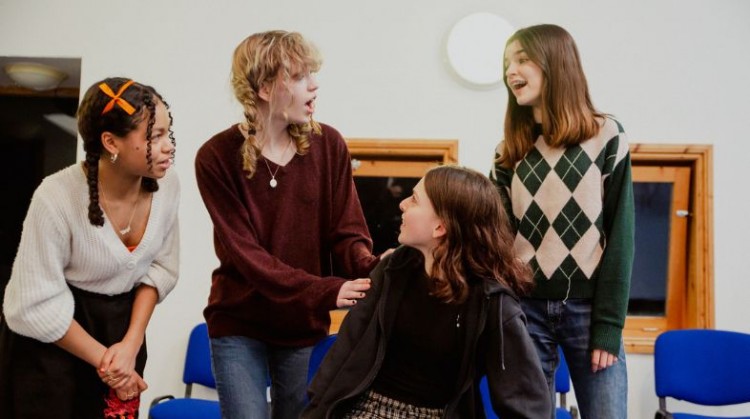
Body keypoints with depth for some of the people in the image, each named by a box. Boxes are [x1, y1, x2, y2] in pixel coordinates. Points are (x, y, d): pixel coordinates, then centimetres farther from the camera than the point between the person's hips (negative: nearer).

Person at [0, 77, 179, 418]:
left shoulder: (166, 185, -13)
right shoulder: (56, 198, -25)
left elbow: (161, 266, -1)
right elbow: (37, 307, -19)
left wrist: (131, 343, -9)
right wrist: (103, 360, -12)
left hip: (122, 324, 4)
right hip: (49, 338, -4)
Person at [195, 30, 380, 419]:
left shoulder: (328, 145, -5)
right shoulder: (217, 156, -12)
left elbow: (346, 232, -3)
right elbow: (243, 252, -18)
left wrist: (371, 269, -26)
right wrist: (326, 291, -28)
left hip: (305, 326, 3)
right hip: (239, 325, -2)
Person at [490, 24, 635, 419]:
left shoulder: (606, 136, -1)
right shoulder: (511, 151, 9)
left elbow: (620, 233, -4)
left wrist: (609, 323, -9)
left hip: (587, 308, -2)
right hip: (525, 306, 3)